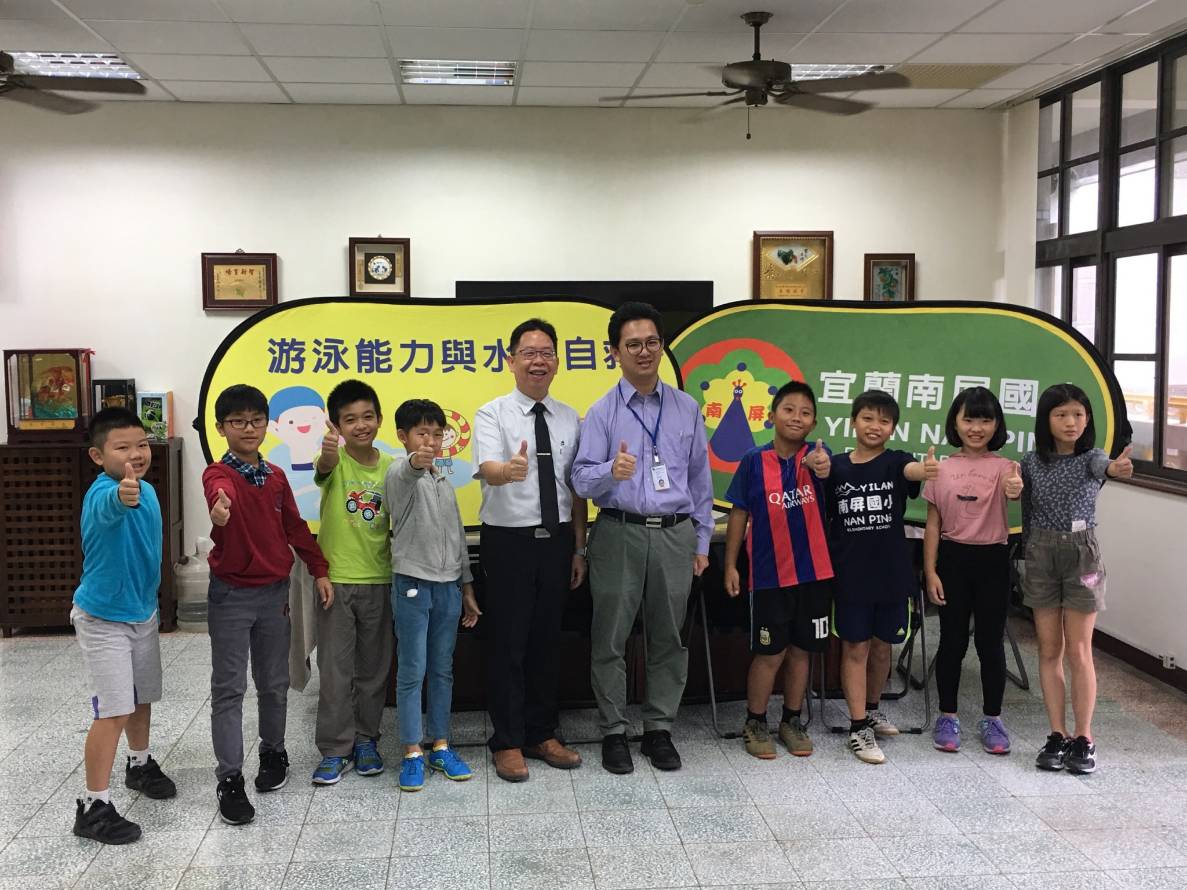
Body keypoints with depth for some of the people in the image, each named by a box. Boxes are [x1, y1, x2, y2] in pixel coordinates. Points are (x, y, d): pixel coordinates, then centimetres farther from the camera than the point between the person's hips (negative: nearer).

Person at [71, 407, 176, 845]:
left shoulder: (147, 491, -1)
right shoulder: (101, 493, -27)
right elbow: (110, 506, -55)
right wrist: (123, 497, -78)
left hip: (143, 612, 8)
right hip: (103, 619, -8)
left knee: (142, 697, 22)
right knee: (113, 711, -9)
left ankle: (140, 765, 44)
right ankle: (93, 806, 3)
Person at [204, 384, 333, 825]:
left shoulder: (276, 477, 6)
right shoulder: (219, 474, -11)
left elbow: (295, 527, 14)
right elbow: (220, 492, -37)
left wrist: (320, 570, 10)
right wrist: (219, 510, -60)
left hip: (274, 592, 5)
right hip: (231, 595, -5)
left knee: (274, 684, 14)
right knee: (229, 689, -1)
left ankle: (274, 752, 34)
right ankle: (230, 779, 4)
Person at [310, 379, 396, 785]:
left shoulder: (390, 466, 1)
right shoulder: (335, 459, -8)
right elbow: (324, 468, -34)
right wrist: (328, 452, -57)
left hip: (379, 580, 3)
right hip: (336, 579, -3)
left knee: (374, 668, 12)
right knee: (335, 670, 2)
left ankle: (365, 740, 26)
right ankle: (335, 749, 12)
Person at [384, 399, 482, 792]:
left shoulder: (444, 483, 14)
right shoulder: (399, 472, -7)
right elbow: (405, 476, -34)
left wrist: (466, 587, 17)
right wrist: (416, 462, -58)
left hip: (447, 586, 6)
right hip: (412, 585, -6)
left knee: (442, 671, 11)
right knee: (412, 672, 0)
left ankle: (441, 746, 20)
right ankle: (413, 753, 8)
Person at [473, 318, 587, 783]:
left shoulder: (570, 419, 7)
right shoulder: (492, 414, -6)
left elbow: (576, 488, 10)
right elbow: (487, 468, -25)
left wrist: (579, 549, 7)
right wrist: (509, 469, -48)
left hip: (557, 540, 4)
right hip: (509, 540, -4)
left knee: (547, 641, 13)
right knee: (509, 644, 2)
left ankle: (542, 735, 27)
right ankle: (507, 742, 16)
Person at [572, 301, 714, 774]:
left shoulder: (686, 408, 7)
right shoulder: (602, 412, -1)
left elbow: (700, 478, 10)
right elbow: (582, 480, -8)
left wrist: (702, 541, 9)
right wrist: (611, 471, -30)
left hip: (675, 535, 2)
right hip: (619, 534, -2)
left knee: (668, 639, 10)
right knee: (610, 639, 4)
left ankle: (659, 730, 24)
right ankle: (613, 732, 17)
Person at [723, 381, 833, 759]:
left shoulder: (817, 454, -3)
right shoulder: (755, 460, -5)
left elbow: (825, 468, -27)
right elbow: (739, 515, 0)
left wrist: (822, 468, -51)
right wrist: (730, 565, -1)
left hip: (814, 572, 2)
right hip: (769, 574, -2)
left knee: (801, 650, 13)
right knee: (770, 653, 4)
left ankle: (792, 721, 29)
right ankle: (755, 724, 20)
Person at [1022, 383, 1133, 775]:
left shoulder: (1090, 458, -8)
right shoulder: (1031, 463, 1)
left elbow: (1102, 464, -33)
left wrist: (1116, 468, -55)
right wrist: (1029, 559, 9)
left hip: (1081, 555, -3)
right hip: (1041, 555, 3)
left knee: (1079, 651, 1)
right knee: (1049, 650, 7)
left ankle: (1083, 739, 11)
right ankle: (1057, 736, 15)